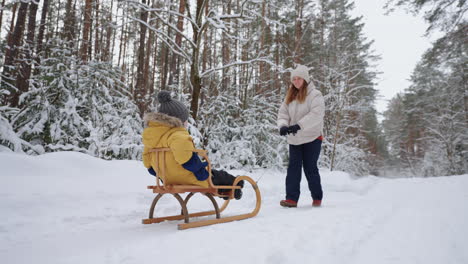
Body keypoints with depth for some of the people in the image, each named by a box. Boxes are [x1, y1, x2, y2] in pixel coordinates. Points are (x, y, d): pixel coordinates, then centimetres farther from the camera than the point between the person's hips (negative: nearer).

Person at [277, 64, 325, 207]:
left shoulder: (314, 94, -8)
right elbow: (283, 113, 5)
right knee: (293, 168, -1)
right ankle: (292, 198, 0)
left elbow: (316, 115, -21)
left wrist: (299, 125, -30)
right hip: (294, 139, 5)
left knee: (310, 168, 3)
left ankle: (317, 198, 19)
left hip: (312, 138, -5)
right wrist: (283, 125, -16)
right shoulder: (290, 96, 11)